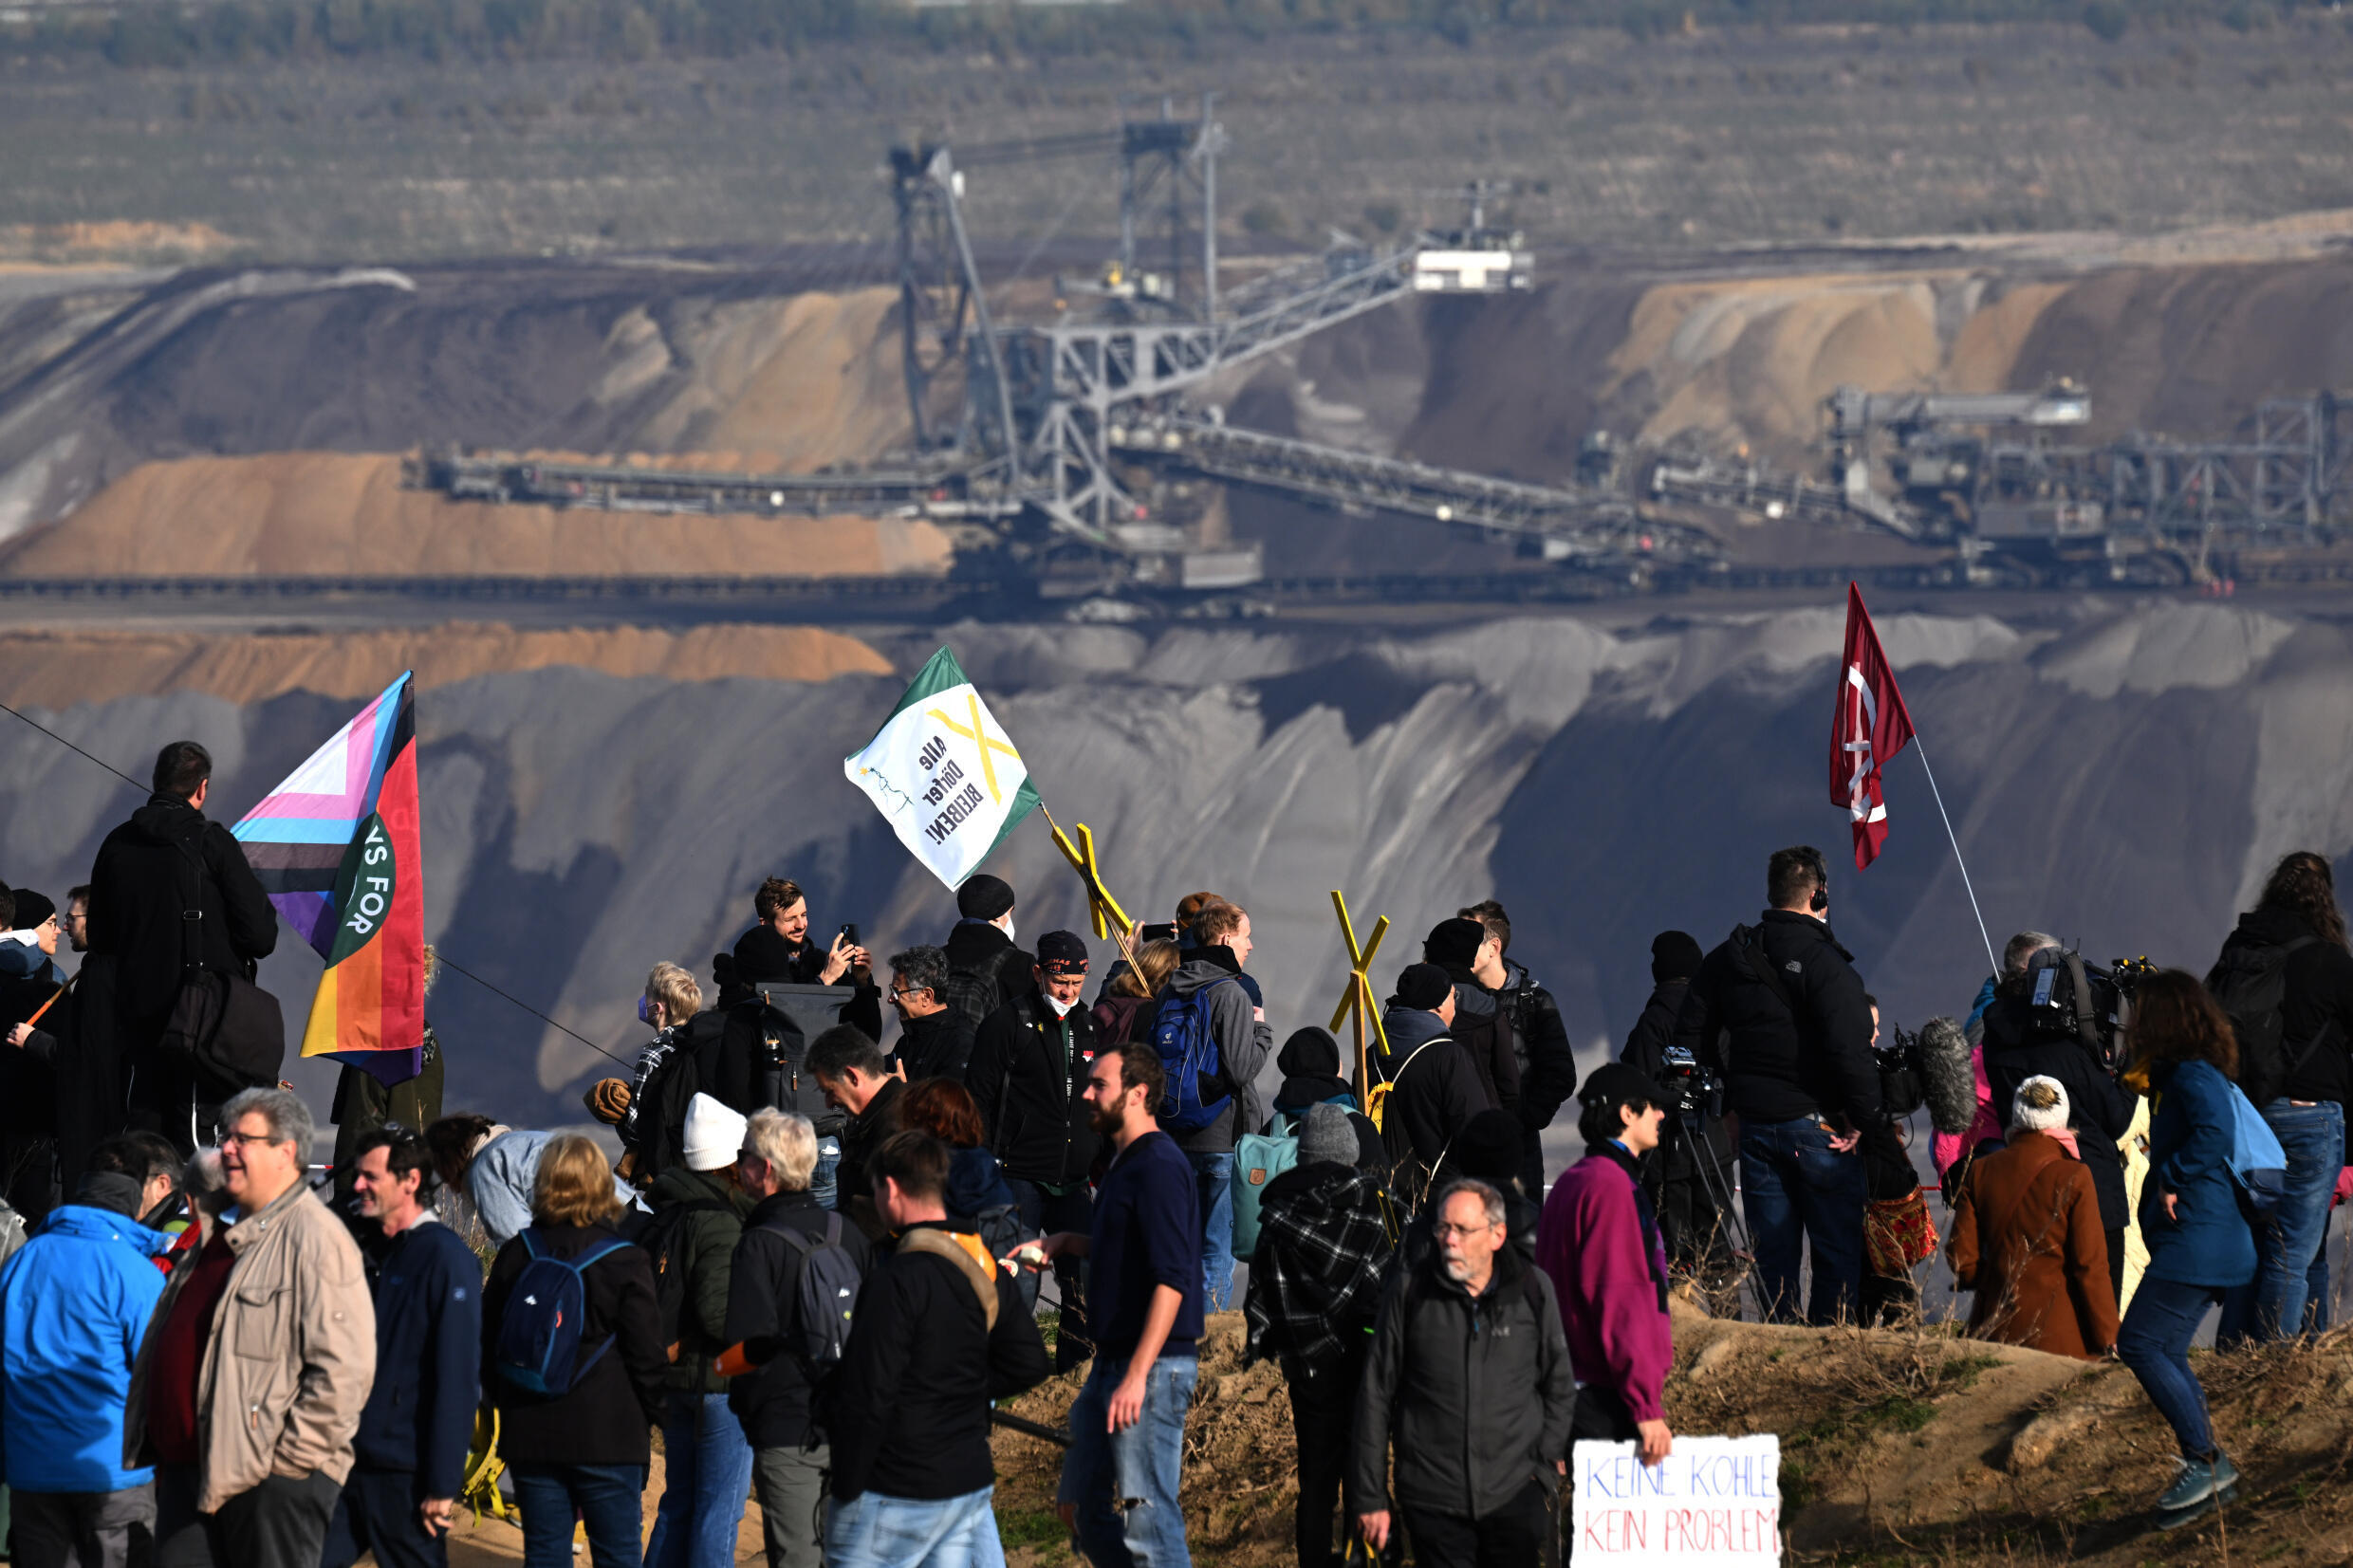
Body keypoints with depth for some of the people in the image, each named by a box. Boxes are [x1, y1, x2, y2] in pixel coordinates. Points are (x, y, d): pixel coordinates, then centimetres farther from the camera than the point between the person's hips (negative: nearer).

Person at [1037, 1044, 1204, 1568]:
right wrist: (1066, 1243, 14)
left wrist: (1137, 1375, -26)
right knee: (1080, 1505, 13)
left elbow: (1171, 1279, -23)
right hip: (1112, 1361, 10)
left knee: (1149, 1516, -8)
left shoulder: (1159, 1168, -16)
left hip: (1156, 1363, -10)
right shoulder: (1124, 1163, 15)